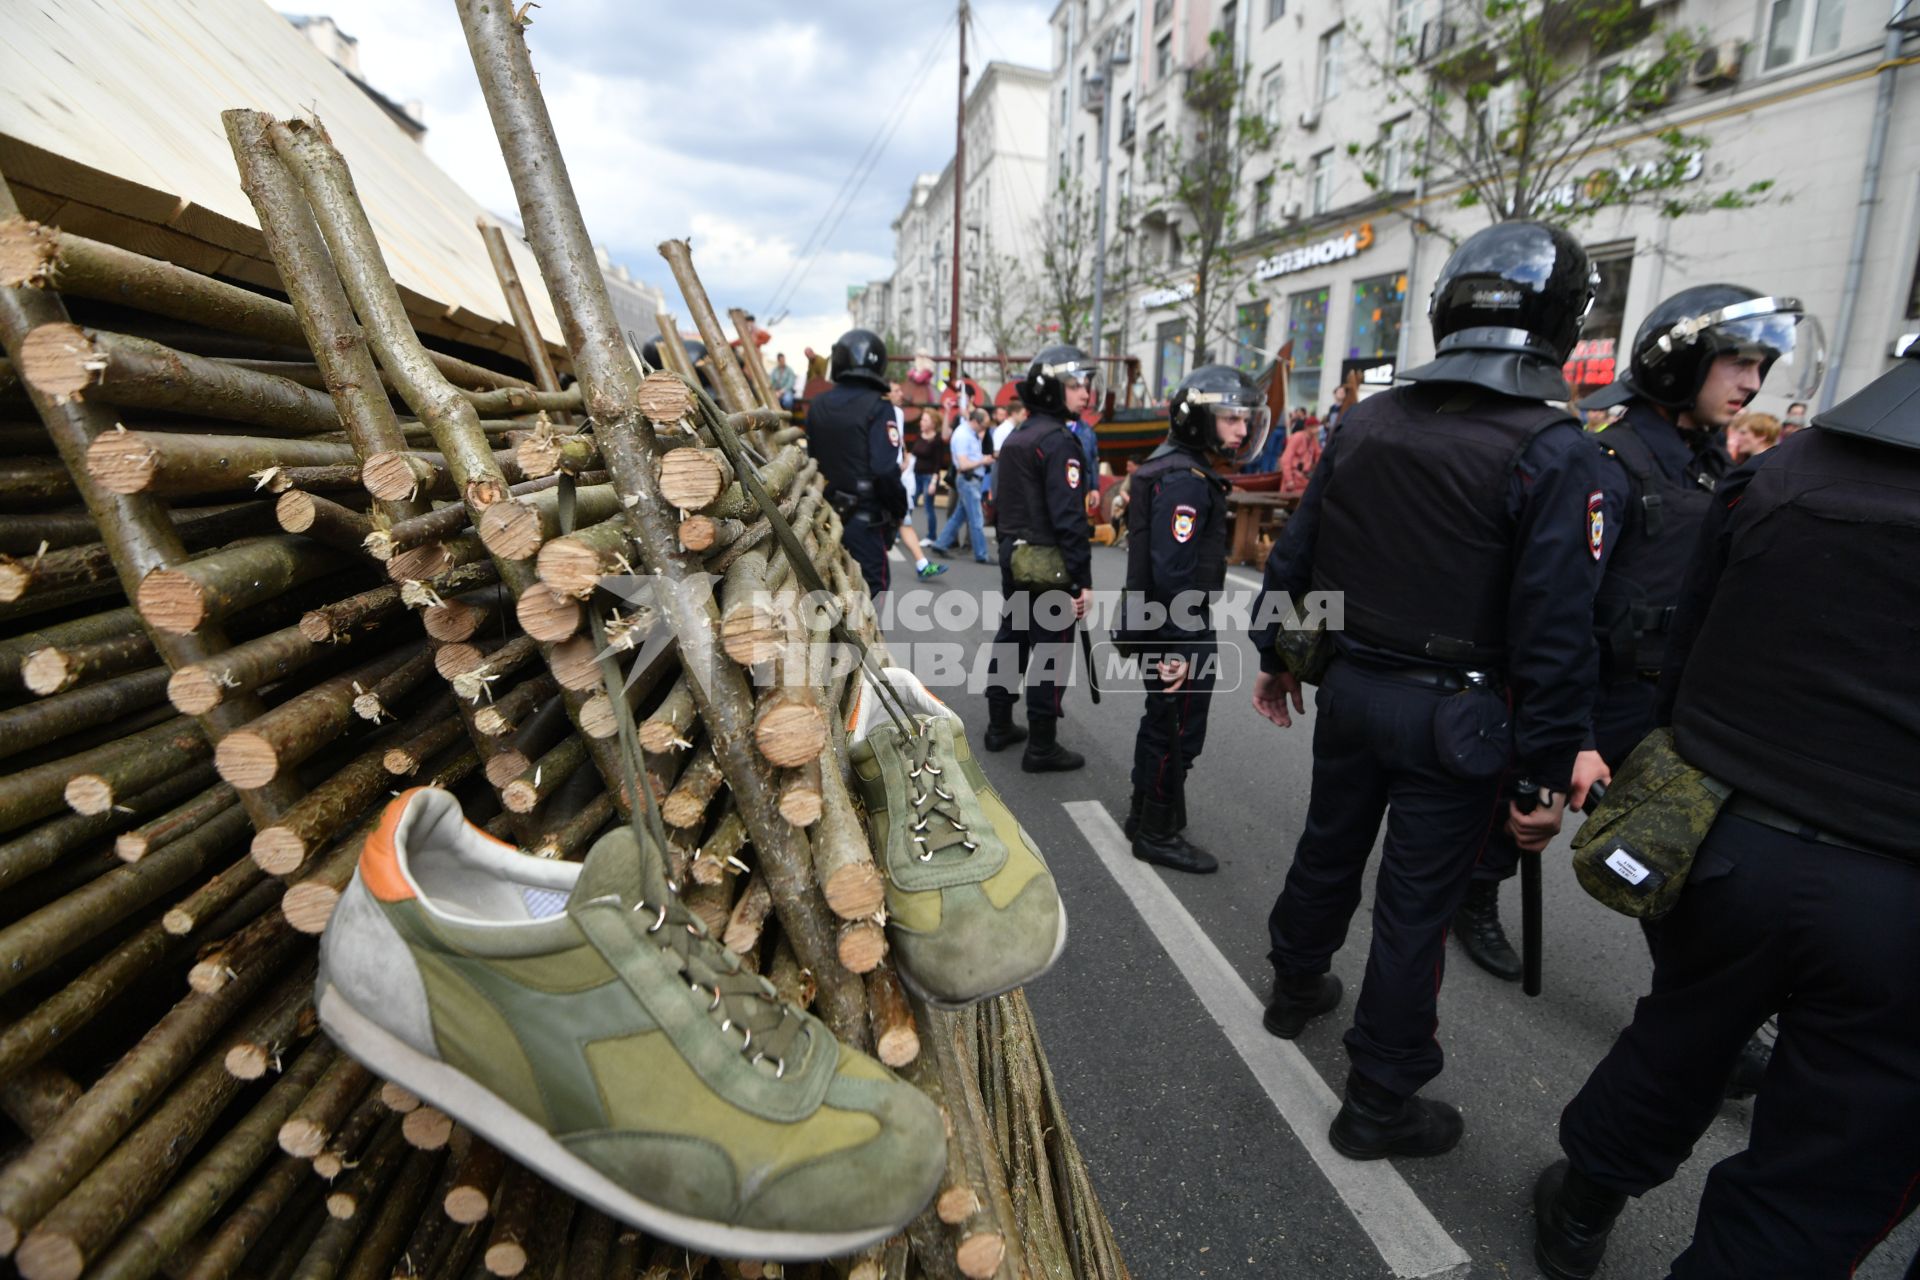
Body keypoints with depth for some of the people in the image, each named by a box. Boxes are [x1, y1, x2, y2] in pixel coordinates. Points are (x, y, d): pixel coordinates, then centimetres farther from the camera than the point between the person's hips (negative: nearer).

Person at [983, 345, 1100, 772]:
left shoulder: (1015, 438, 12)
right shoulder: (1058, 441, -17)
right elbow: (1068, 517, -22)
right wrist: (1084, 579, -19)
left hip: (1014, 556, 10)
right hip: (1048, 563, -9)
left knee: (1011, 639, 17)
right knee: (1051, 652, -1)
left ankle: (999, 727, 28)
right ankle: (1041, 748, 6)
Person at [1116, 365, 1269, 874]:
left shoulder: (1168, 465, 13)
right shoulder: (1185, 478, -20)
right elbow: (1172, 571, -27)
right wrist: (1179, 647, -25)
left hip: (1156, 622, 11)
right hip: (1178, 628, -11)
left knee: (1161, 721, 21)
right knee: (1179, 731, 1)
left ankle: (1144, 813, 35)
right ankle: (1159, 835, 15)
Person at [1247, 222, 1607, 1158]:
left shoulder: (1364, 423, -1)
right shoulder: (1554, 454, -16)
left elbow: (1295, 551, 5)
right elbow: (1554, 628, -17)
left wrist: (1274, 652, 16)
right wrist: (1548, 765, -10)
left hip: (1350, 686, 5)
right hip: (1454, 717, -5)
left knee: (1327, 850, 24)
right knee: (1415, 907, 7)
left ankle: (1295, 987, 48)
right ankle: (1379, 1104, 23)